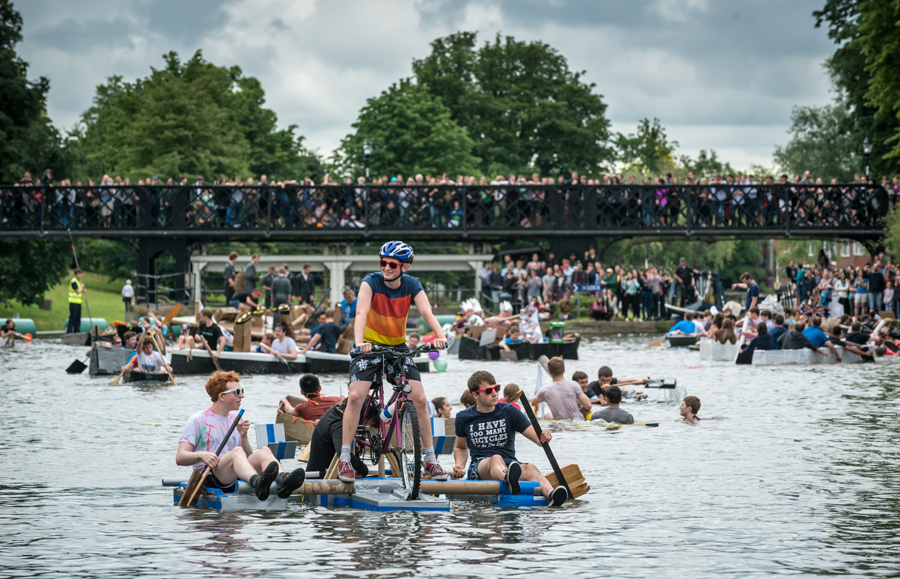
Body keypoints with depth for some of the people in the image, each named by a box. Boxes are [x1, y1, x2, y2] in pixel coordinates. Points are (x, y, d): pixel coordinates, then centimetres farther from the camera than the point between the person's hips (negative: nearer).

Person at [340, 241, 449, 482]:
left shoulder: (412, 285, -11)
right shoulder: (371, 282, -18)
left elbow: (427, 312, -25)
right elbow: (361, 312, -32)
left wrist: (440, 336, -45)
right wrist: (359, 341, -51)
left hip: (398, 346, 2)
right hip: (370, 345, -2)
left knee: (420, 399, -8)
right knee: (355, 396, -19)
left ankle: (431, 460, 3)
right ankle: (345, 459, -10)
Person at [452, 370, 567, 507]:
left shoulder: (509, 412, 6)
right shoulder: (463, 418, 10)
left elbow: (538, 439, 1)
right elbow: (460, 447, 27)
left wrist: (544, 438, -24)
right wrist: (459, 466, 6)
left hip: (510, 464, 2)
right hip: (479, 466, -2)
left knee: (530, 469, -34)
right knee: (496, 458, -39)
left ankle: (550, 495, -66)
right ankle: (509, 479, -77)